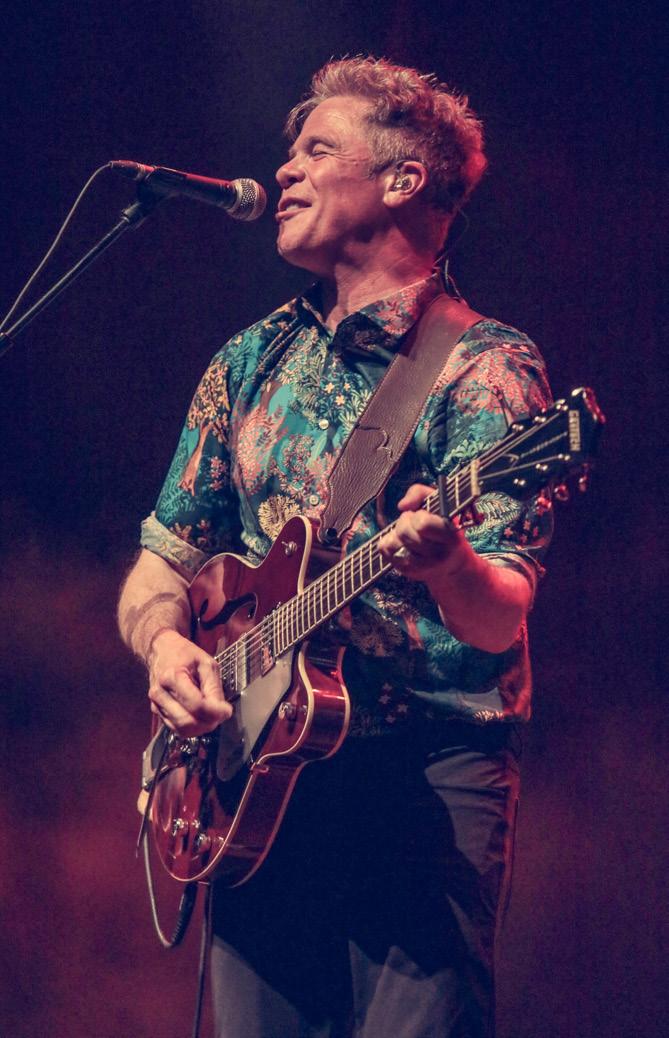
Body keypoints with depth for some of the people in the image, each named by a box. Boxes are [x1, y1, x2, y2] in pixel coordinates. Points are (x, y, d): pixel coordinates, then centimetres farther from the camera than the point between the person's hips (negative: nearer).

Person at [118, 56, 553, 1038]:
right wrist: (163, 641, -6)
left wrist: (446, 567, -37)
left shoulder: (482, 367, -4)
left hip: (431, 781, -5)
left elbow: (498, 621, -14)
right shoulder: (251, 363, 15)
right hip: (261, 776, 5)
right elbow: (161, 564, 17)